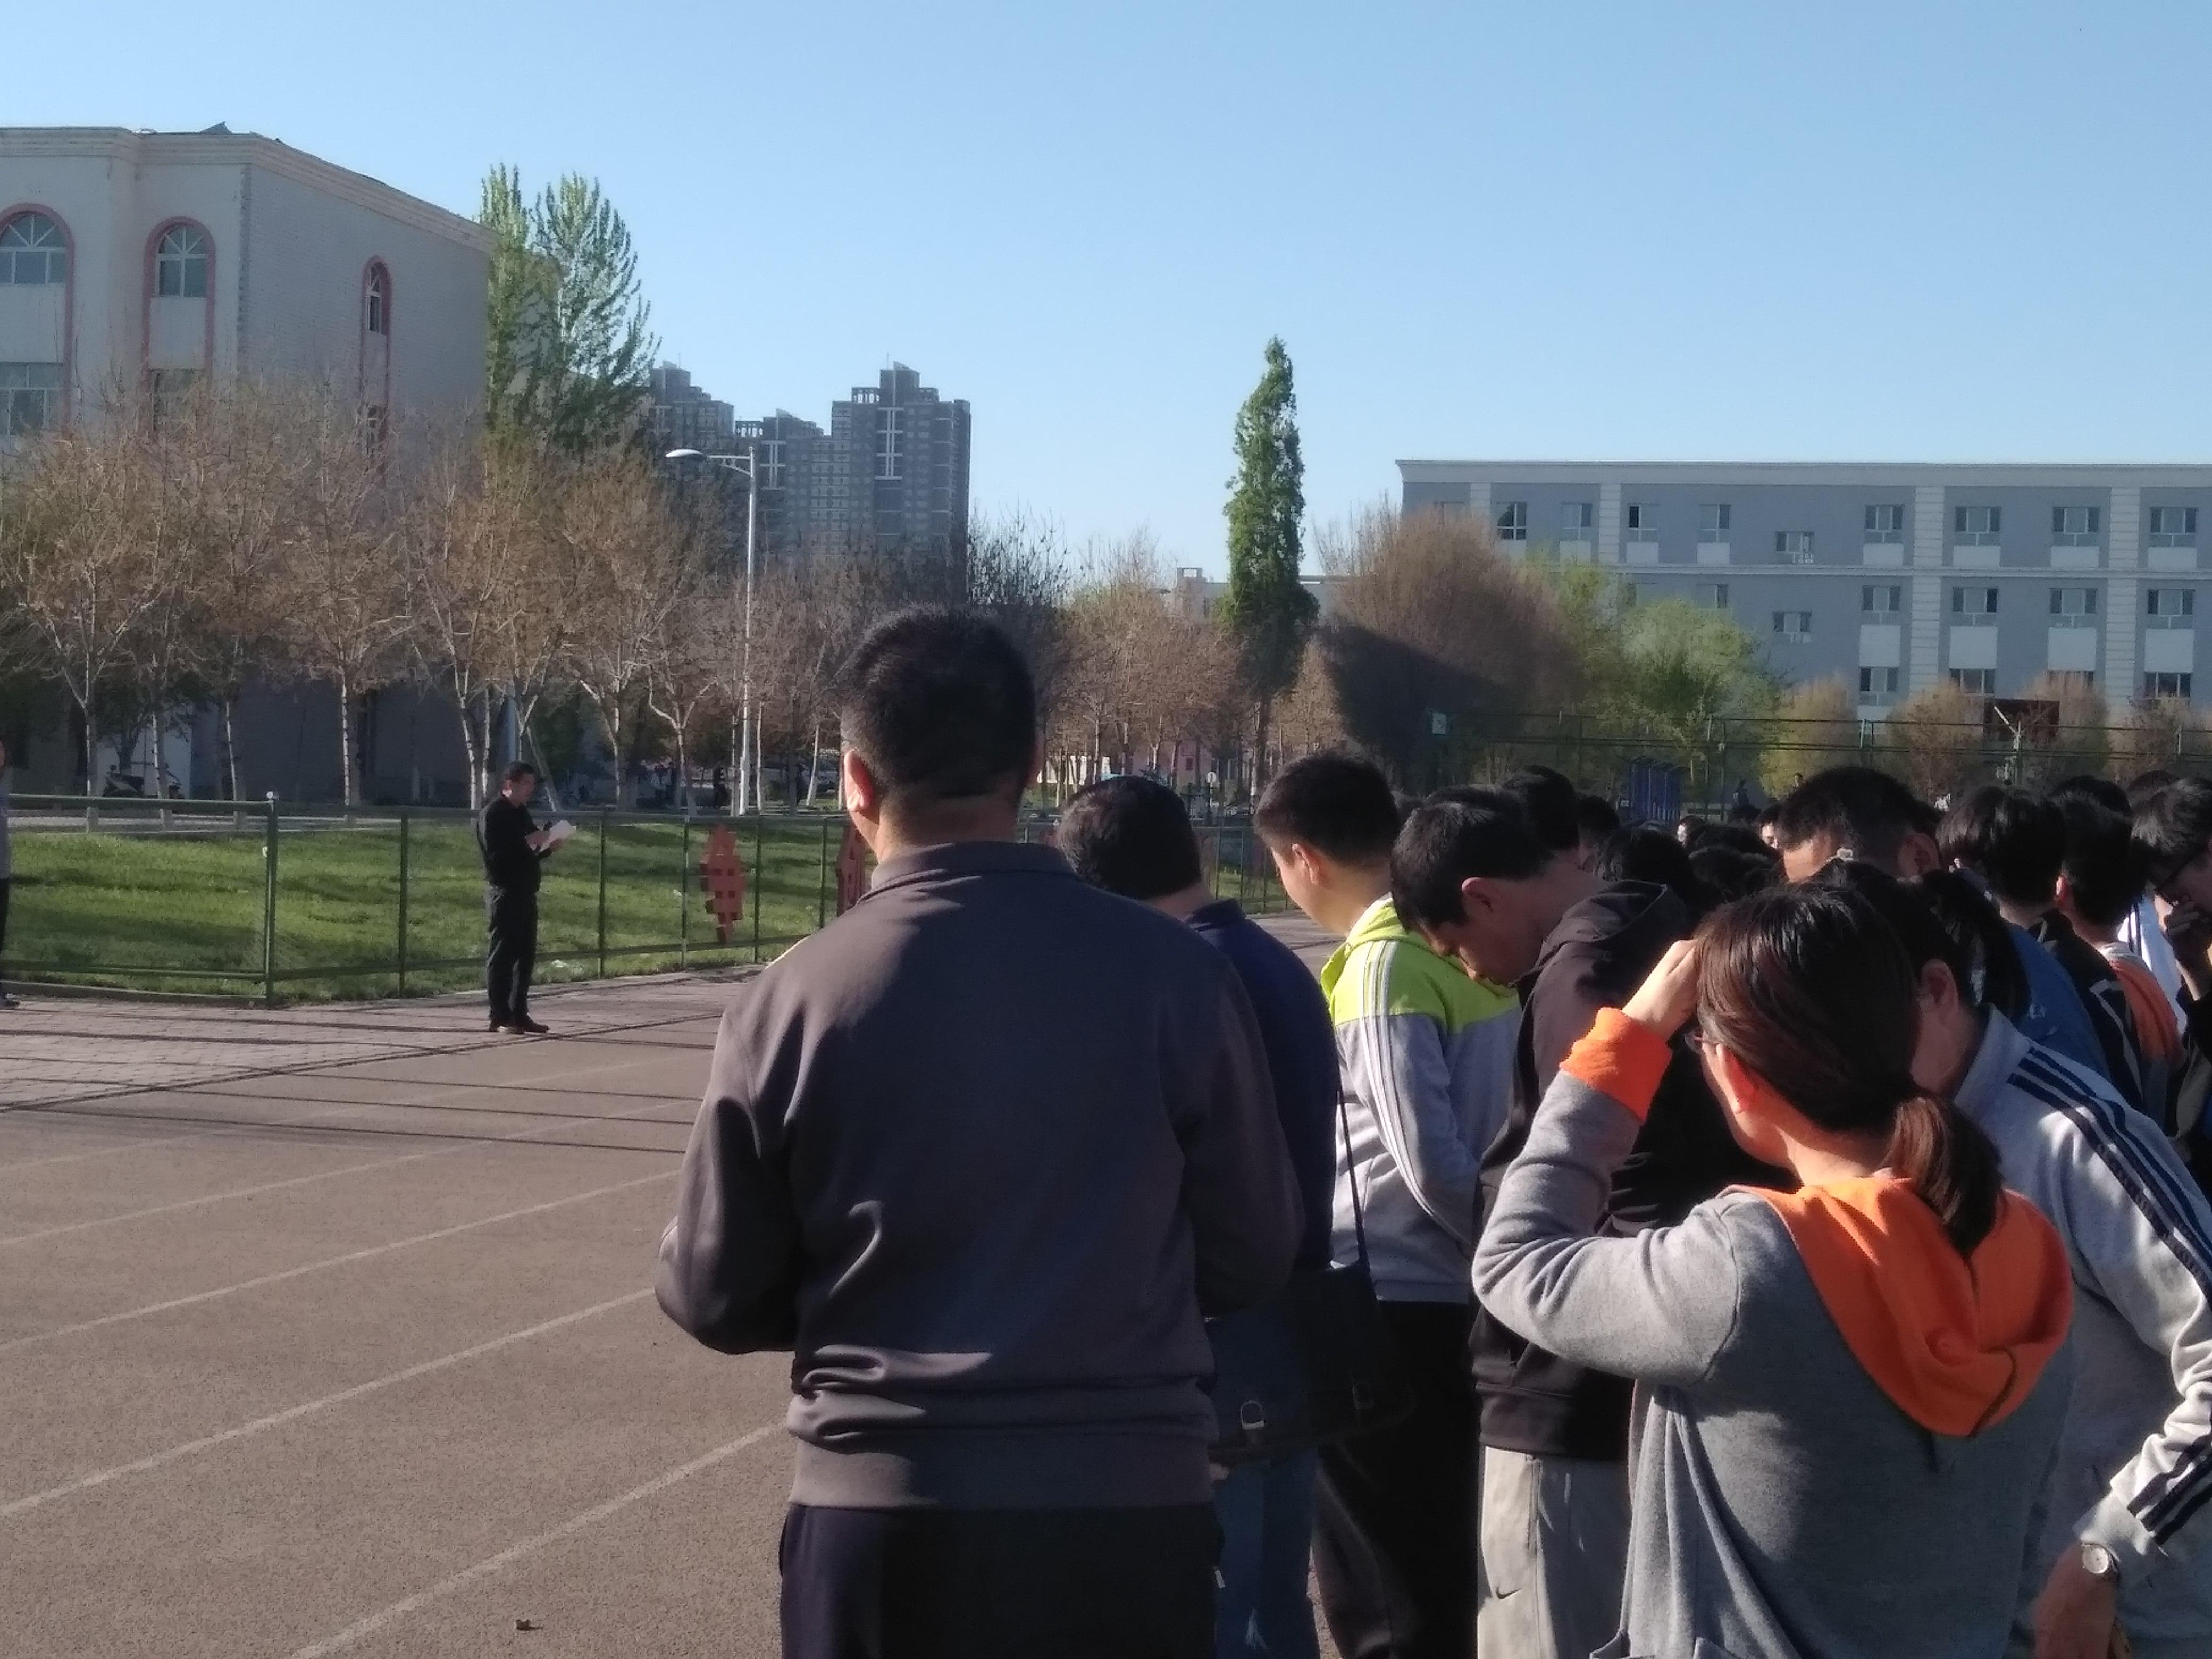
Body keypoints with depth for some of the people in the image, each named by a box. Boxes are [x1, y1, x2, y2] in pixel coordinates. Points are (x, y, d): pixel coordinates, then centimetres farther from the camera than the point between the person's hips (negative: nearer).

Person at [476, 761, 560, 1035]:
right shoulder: (492, 814, -9)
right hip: (504, 892, -9)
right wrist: (528, 841, -21)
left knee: (526, 956, 10)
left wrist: (545, 846, 6)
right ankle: (501, 1017, -3)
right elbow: (494, 854, -19)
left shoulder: (522, 813, 18)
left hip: (525, 892, 9)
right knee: (502, 955, -5)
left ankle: (519, 1013, 16)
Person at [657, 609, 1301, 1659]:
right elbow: (1254, 1258, 3)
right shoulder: (1174, 974, -6)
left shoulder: (791, 1000, -7)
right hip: (1129, 1511, 1)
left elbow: (716, 1296, 2)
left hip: (879, 1515, 0)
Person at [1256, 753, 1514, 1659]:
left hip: (1382, 1299, -8)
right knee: (1444, 1571, 16)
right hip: (1456, 1298, 8)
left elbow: (1428, 1161, -17)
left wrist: (1489, 1246, -3)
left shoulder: (1381, 965, -15)